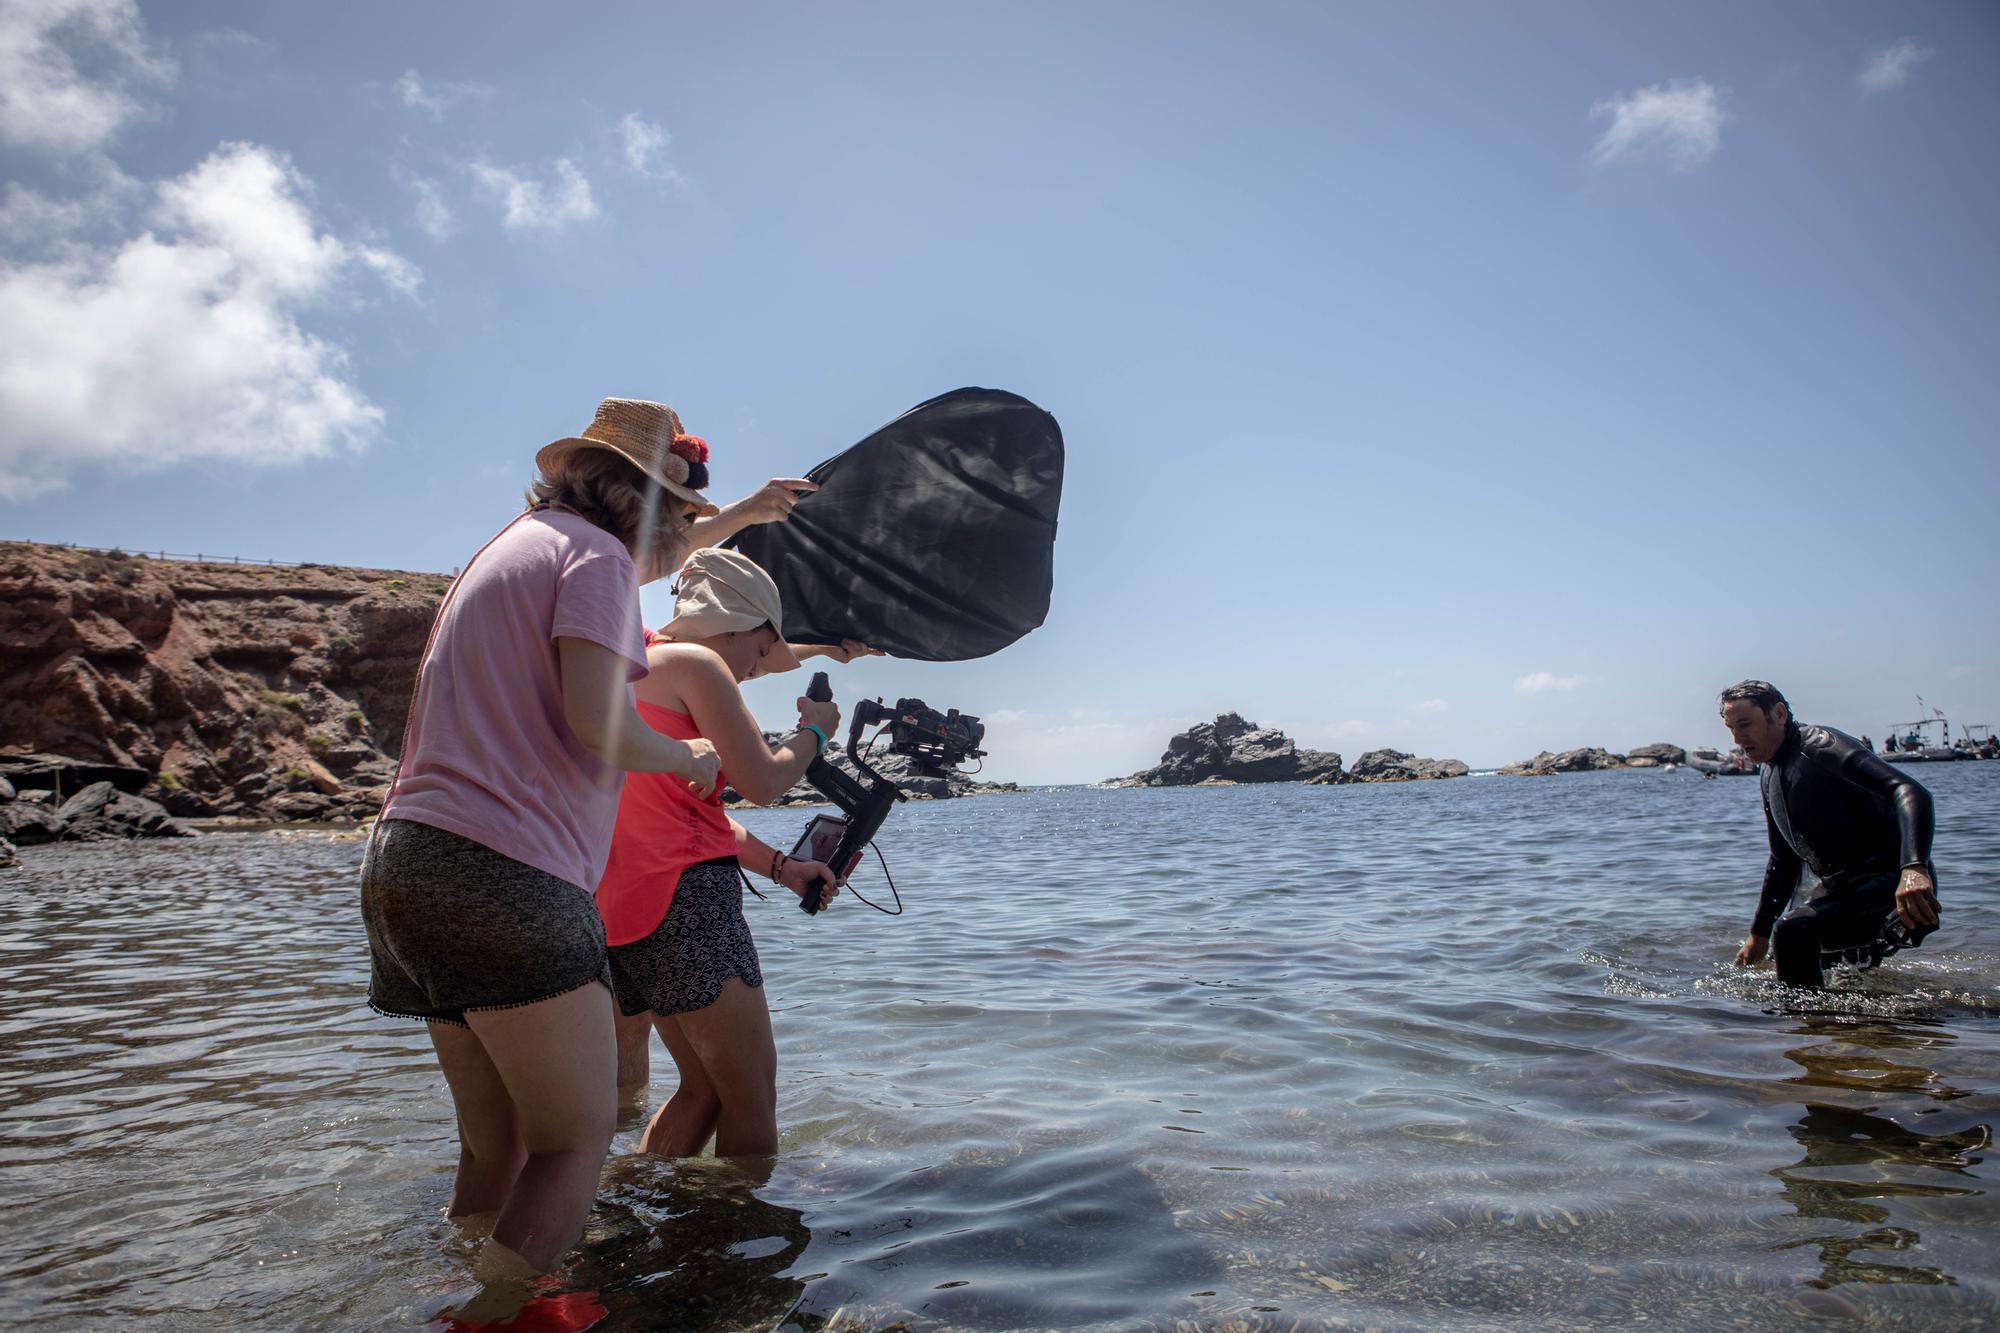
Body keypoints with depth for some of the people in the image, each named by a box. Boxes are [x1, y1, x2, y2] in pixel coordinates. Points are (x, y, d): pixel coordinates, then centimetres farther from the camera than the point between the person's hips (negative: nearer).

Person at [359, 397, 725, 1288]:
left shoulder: (515, 545, 24)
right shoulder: (596, 554, -4)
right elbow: (601, 727, -16)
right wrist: (688, 757, 2)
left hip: (406, 860, 10)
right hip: (506, 872, -10)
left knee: (497, 1144, 14)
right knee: (577, 1141, -4)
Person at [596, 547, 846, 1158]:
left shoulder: (635, 664, 22)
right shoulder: (697, 663, -7)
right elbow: (762, 781, -12)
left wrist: (781, 867, 17)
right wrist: (813, 732, 7)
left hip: (621, 903, 10)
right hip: (686, 897, -10)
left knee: (704, 1087, 18)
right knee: (752, 1094, -2)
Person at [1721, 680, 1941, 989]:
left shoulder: (1820, 745, -16)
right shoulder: (1769, 777, 12)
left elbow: (1910, 793, -31)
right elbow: (1784, 860, 23)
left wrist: (1914, 869, -48)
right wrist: (1759, 934, 24)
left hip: (1889, 884, -10)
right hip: (1839, 887, 10)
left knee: (1794, 933, -29)